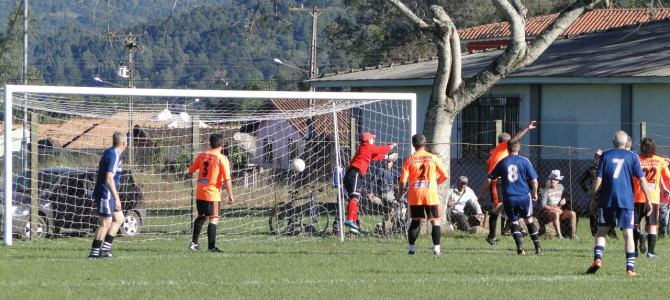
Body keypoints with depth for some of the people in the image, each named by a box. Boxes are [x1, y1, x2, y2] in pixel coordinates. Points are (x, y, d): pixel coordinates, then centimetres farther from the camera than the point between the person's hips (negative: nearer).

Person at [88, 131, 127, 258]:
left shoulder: (109, 153, 14)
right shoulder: (114, 156, -18)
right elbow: (109, 179, -24)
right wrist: (117, 199, -24)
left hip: (107, 195, 10)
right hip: (105, 194, -10)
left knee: (119, 219, 14)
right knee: (105, 223, -6)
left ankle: (105, 248, 12)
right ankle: (94, 252, -3)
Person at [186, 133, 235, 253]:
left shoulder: (202, 155, 5)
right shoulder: (222, 158, -9)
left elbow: (190, 170, 17)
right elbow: (227, 179, -13)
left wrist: (186, 172, 39)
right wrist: (230, 195, -8)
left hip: (199, 192, 6)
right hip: (212, 193, -6)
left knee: (201, 216, 21)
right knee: (214, 219, -3)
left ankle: (194, 243, 22)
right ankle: (211, 246, -10)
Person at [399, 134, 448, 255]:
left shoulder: (409, 159, -1)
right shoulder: (433, 158, 0)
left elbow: (403, 180, -5)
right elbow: (444, 176, 3)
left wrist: (401, 192, 12)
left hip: (414, 195, 1)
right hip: (431, 194, -1)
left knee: (415, 221, 11)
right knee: (435, 221, 5)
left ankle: (411, 247, 9)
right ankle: (436, 247, -4)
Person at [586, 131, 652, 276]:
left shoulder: (605, 155, 6)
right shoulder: (632, 157, 4)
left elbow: (598, 179, 1)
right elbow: (642, 179, 0)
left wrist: (594, 199, 8)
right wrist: (648, 200, 5)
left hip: (607, 200, 1)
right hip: (626, 201, -1)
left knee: (601, 230, 9)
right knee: (628, 233, 1)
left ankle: (597, 258, -10)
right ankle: (630, 267, -3)